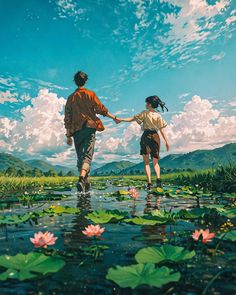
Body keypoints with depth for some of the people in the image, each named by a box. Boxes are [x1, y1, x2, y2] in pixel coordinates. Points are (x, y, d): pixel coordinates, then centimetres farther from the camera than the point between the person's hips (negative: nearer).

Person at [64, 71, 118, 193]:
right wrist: (114, 117, 10)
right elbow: (101, 109, -2)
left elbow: (67, 118, 9)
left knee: (80, 157, 12)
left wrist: (68, 135, 12)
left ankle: (86, 183, 14)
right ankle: (81, 179, -29)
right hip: (89, 128, -3)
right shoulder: (90, 94, 4)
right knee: (87, 155, -8)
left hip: (76, 130, 3)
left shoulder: (71, 97, 12)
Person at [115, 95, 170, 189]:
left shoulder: (145, 113, -1)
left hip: (146, 136, -2)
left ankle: (149, 183, -7)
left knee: (146, 162, 4)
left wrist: (121, 119, 1)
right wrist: (166, 142, 3)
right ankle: (158, 179, -11)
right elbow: (161, 130, 1)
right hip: (155, 137, 3)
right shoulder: (158, 116, 6)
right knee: (155, 162, 12)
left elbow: (132, 119, -5)